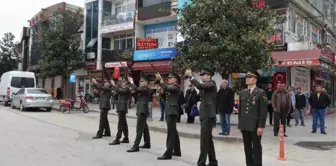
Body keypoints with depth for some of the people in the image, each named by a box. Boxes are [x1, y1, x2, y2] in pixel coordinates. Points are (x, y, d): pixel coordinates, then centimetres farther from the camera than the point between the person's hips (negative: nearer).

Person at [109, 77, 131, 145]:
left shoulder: (127, 88, -8)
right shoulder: (122, 88, 19)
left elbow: (119, 91, -21)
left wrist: (114, 85, -10)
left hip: (123, 107, -9)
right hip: (120, 107, 9)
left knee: (120, 123, -10)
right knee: (123, 123, 12)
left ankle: (117, 139, -10)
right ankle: (126, 138, 18)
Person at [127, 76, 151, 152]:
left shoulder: (146, 89, -11)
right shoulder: (143, 89, 19)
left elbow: (137, 89, -26)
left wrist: (131, 82, -13)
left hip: (142, 111, -10)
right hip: (141, 110, 10)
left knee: (139, 129, -12)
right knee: (144, 128, 15)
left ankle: (136, 146, -13)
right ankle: (147, 143, 24)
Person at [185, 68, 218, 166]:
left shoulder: (211, 84, -8)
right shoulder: (205, 85, 19)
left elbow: (200, 86, -26)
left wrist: (191, 76, -21)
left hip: (208, 115, -9)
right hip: (204, 115, 9)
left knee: (204, 139, -10)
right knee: (208, 139, 13)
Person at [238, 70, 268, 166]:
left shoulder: (261, 93, -5)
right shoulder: (242, 93, 11)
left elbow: (264, 111, -9)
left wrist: (261, 126, -14)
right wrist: (240, 124, 11)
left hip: (255, 126, -5)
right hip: (244, 125, 5)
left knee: (256, 147, 3)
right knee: (247, 147, 11)